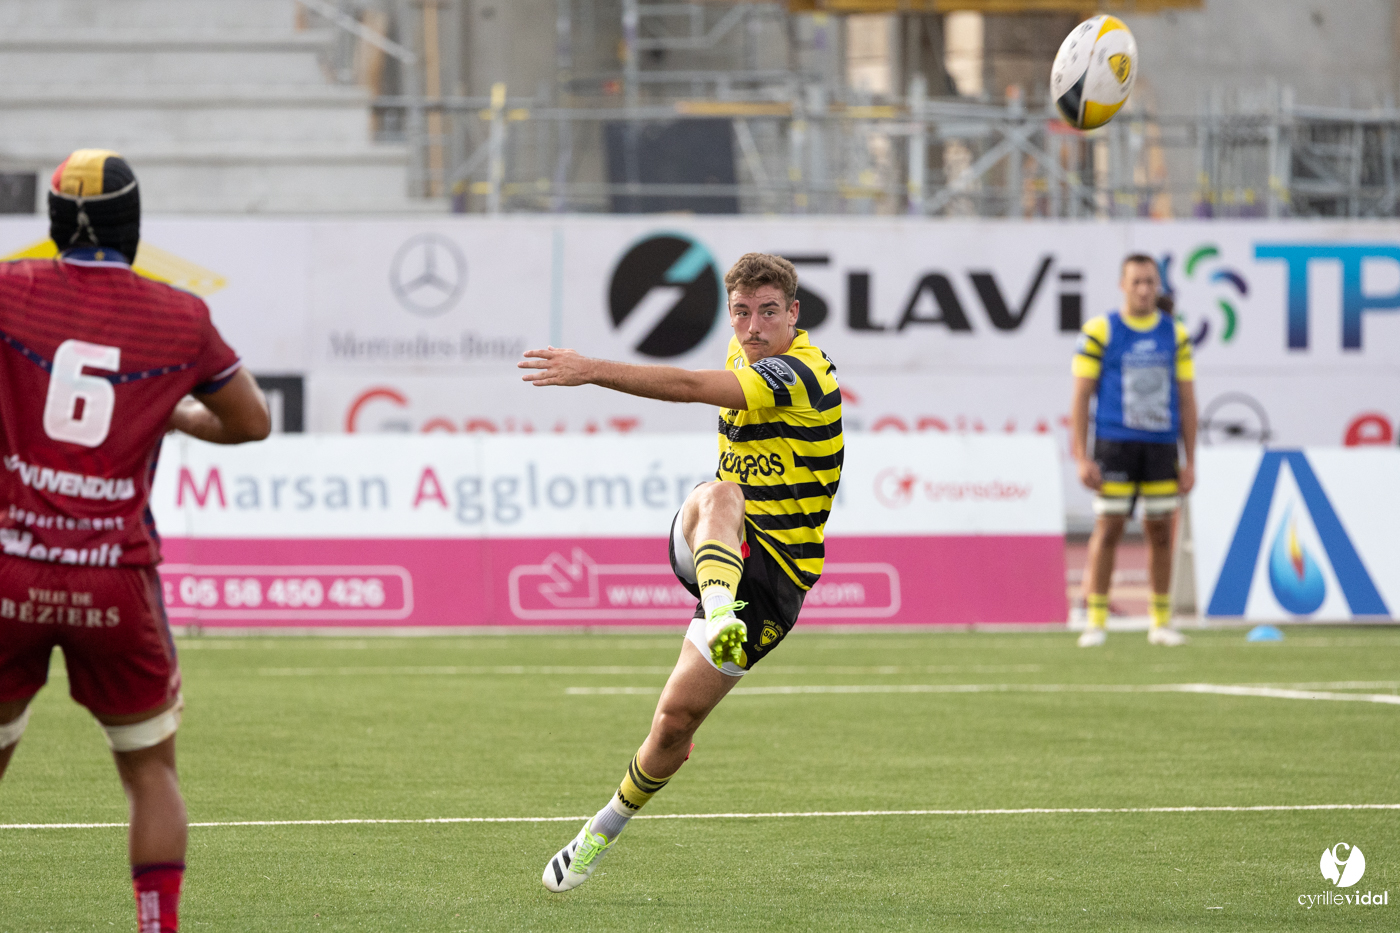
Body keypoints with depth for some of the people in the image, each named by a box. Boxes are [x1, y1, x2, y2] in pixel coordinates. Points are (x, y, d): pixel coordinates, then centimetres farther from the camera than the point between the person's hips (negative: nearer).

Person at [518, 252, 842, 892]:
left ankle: (604, 831, 14)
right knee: (717, 496, -29)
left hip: (774, 574, -7)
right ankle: (721, 617, -55)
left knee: (677, 719, -10)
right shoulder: (745, 357, 6)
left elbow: (690, 387, -35)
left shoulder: (799, 374, -21)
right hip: (719, 550, 7)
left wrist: (594, 371, -42)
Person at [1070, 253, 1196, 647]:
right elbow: (1081, 398, -1)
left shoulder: (1175, 334, 9)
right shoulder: (1099, 331, -1)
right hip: (1114, 445, -3)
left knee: (1161, 532, 4)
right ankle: (1096, 621, 1)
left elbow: (1186, 401, 12)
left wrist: (1190, 461, 7)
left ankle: (1161, 622, 12)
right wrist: (1082, 459, -8)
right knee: (1108, 529, -6)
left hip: (1161, 448, 3)